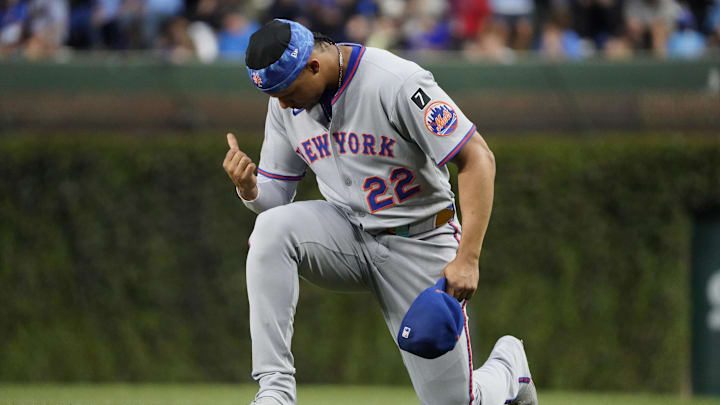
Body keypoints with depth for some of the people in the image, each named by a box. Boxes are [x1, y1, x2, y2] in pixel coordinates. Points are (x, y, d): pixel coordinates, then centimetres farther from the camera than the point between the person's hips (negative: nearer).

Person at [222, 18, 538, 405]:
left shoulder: (398, 83, -23)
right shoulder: (286, 103, -3)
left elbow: (477, 158, -22)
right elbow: (273, 197, 5)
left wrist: (468, 258, -29)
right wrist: (247, 187, -21)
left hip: (421, 241, -5)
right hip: (347, 235, 5)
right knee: (273, 227, -28)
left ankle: (506, 364, 33)